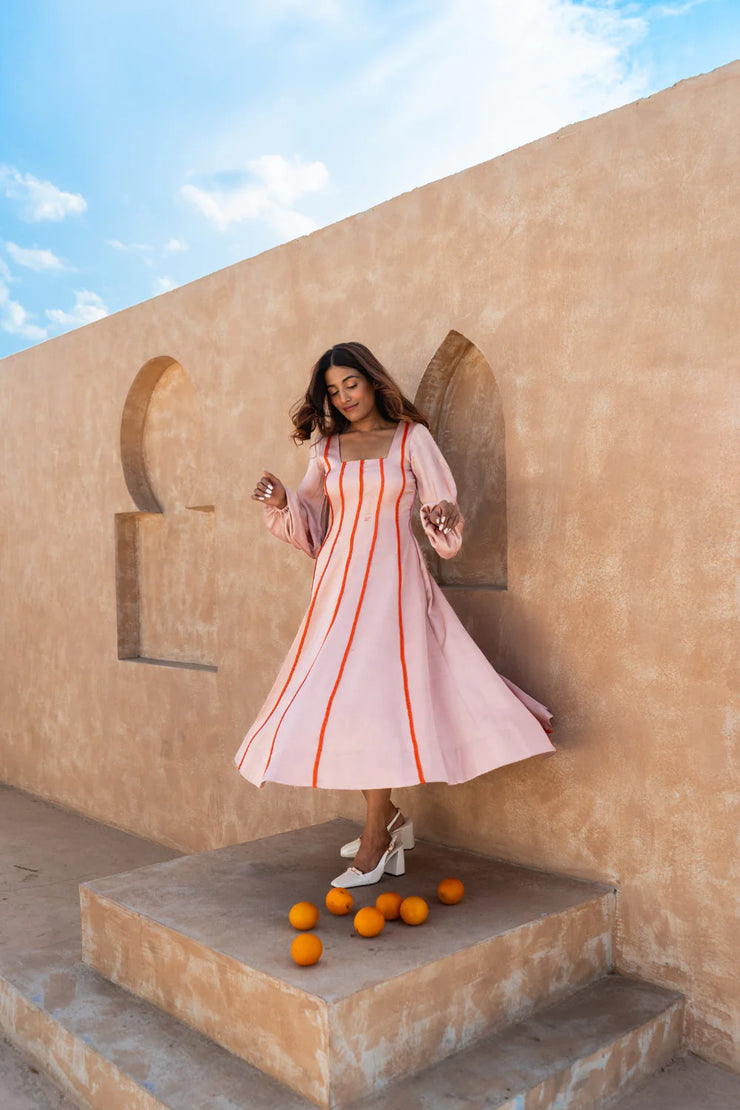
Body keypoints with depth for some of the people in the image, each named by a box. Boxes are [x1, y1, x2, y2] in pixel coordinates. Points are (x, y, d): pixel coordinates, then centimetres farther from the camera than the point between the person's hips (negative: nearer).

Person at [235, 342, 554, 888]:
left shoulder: (411, 437, 3)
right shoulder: (328, 447, 13)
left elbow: (442, 504, -1)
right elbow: (309, 524, 15)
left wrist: (442, 515, -23)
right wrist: (282, 502, -4)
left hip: (391, 581, -4)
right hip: (337, 581, 5)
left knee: (373, 696, -10)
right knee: (343, 700, 4)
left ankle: (376, 841, 1)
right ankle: (390, 819, 22)